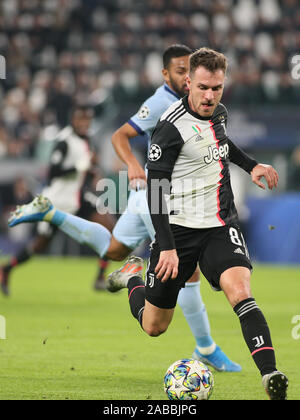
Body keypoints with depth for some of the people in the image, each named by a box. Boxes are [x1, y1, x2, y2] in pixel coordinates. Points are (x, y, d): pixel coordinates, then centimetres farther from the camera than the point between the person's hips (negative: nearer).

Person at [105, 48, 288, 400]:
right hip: (179, 229, -4)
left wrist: (251, 165, 18)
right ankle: (131, 276, 42)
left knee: (240, 292, -24)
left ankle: (270, 377, -33)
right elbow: (155, 189, -17)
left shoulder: (219, 113, 5)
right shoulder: (171, 126, -17)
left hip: (221, 226, 4)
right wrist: (167, 247, -22)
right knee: (154, 327, 9)